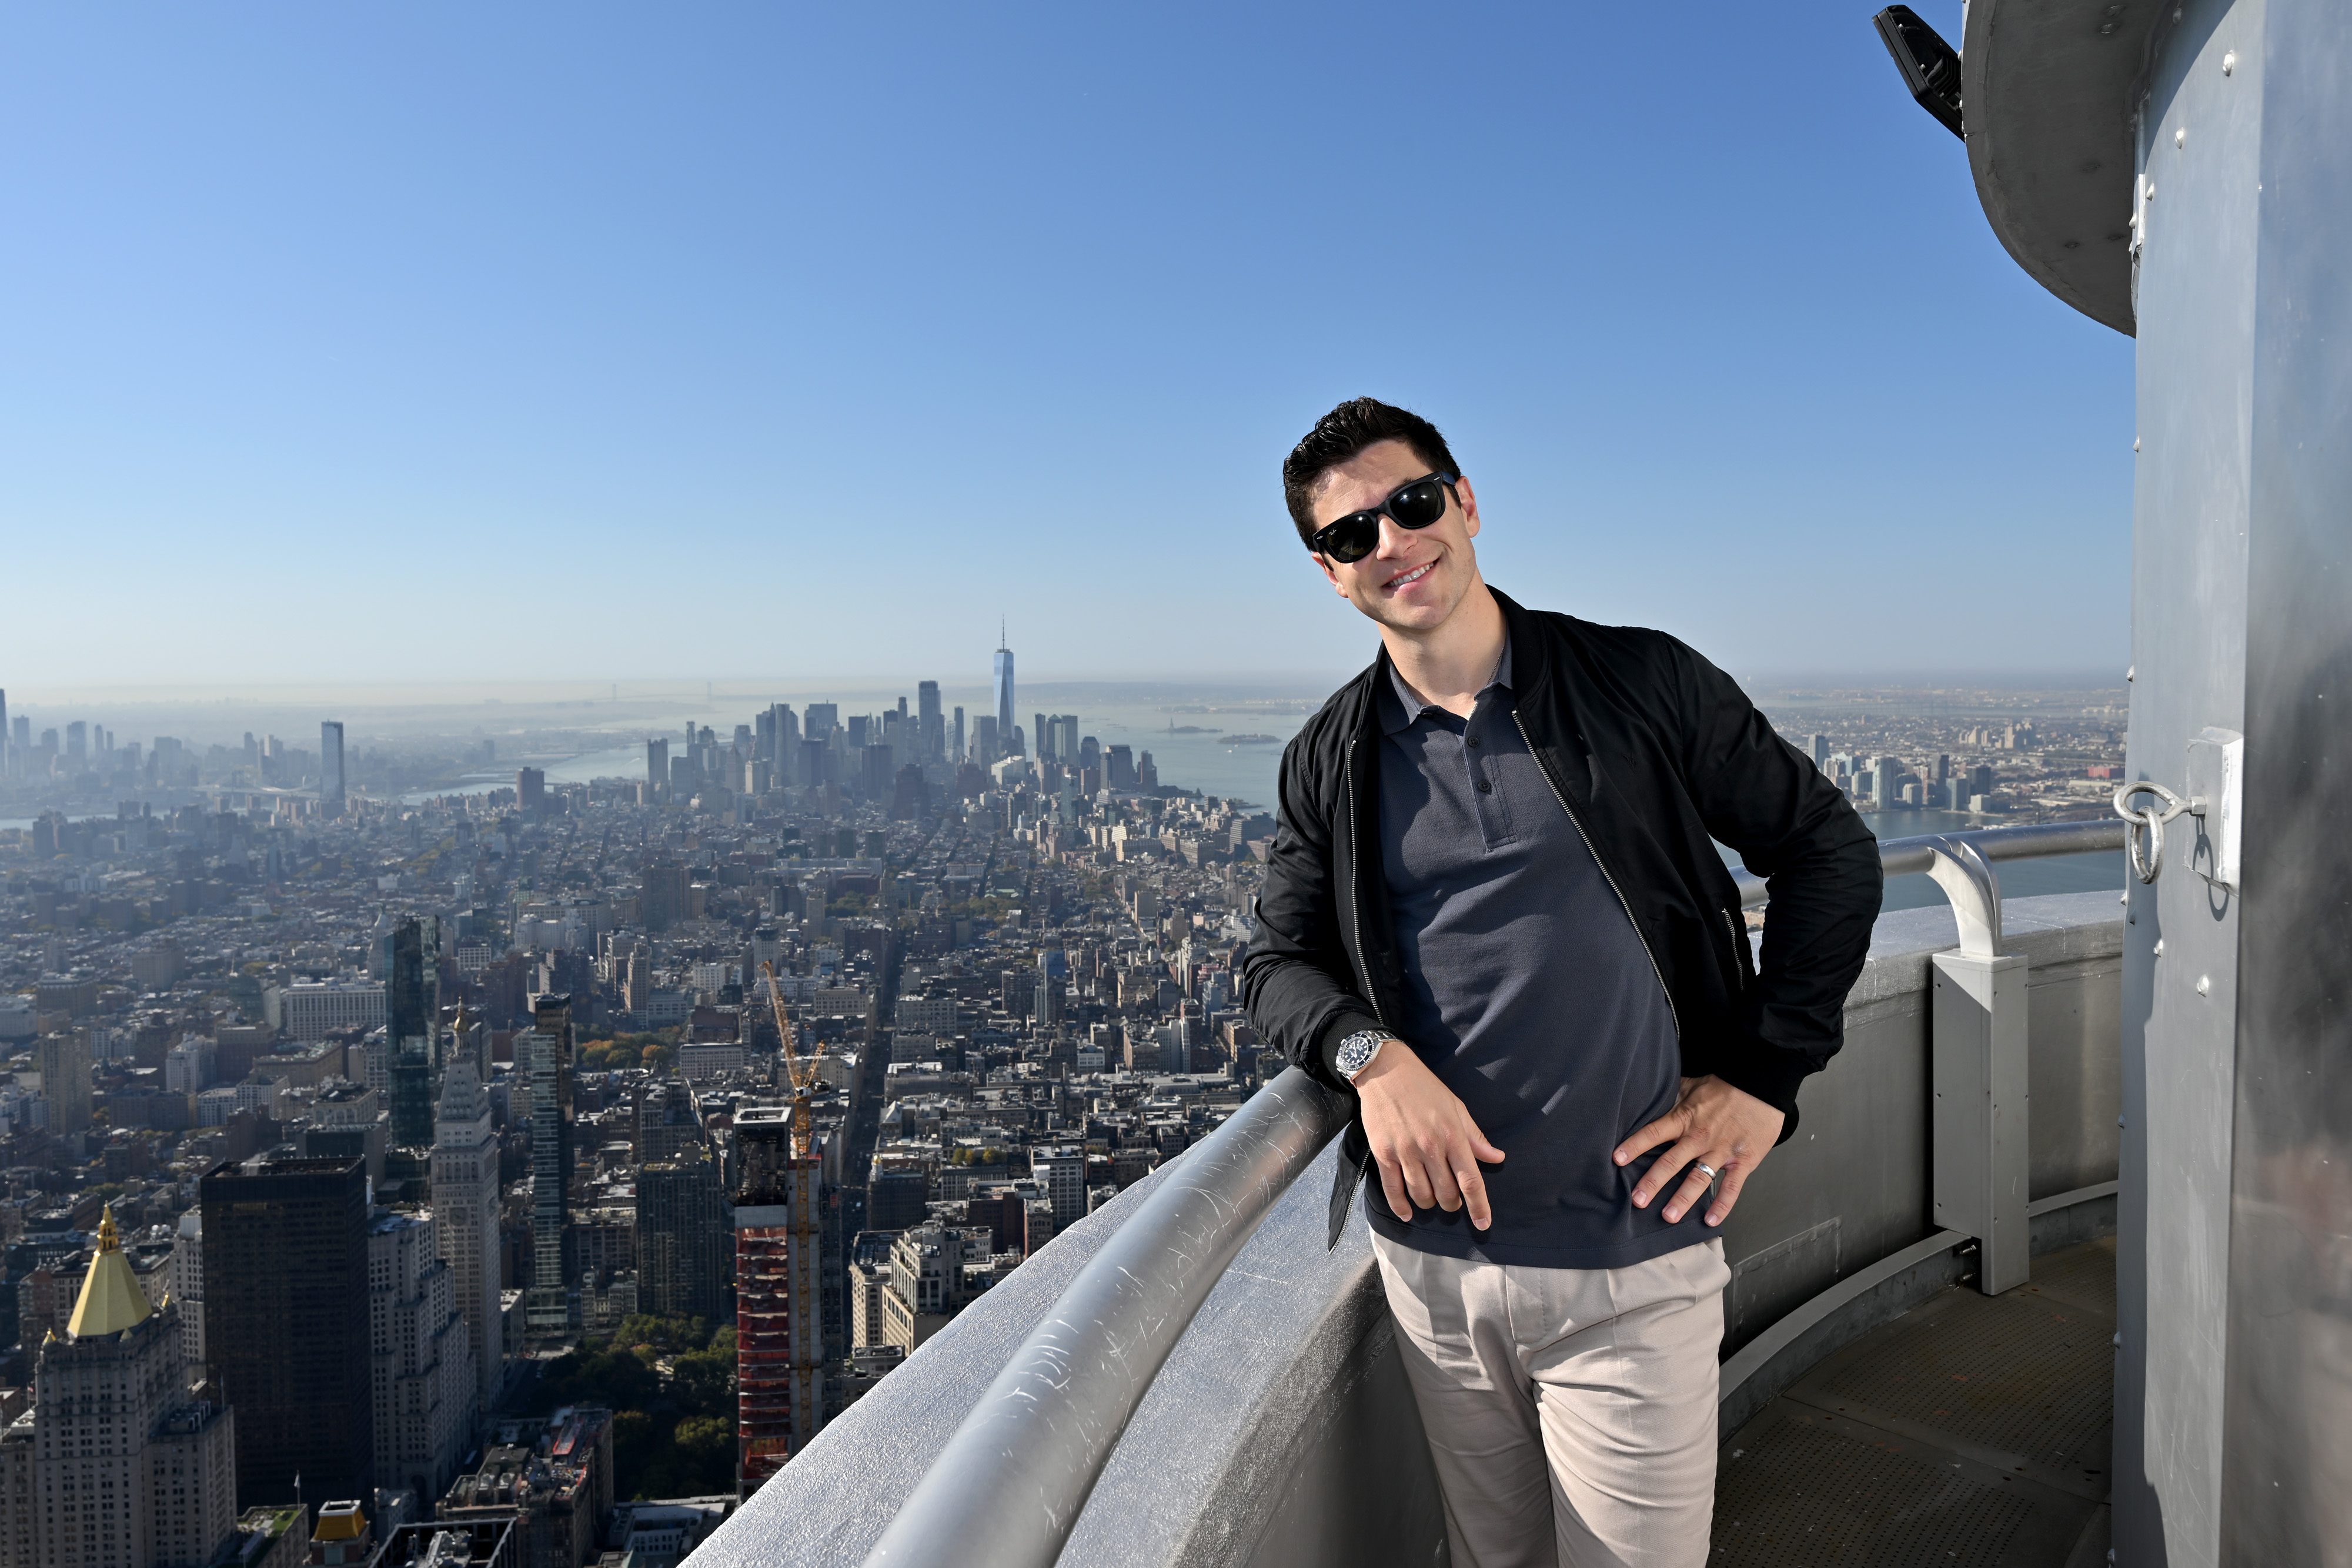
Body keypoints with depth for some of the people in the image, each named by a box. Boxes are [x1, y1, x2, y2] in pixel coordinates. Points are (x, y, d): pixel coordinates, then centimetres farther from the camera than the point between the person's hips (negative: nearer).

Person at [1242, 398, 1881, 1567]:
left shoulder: (1642, 684, -3)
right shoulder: (1332, 761, 4)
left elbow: (1830, 848, 4)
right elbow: (1278, 962, 8)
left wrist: (1764, 1074, -3)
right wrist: (1372, 1055, -14)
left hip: (1631, 1264, -2)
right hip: (1431, 1259, 3)